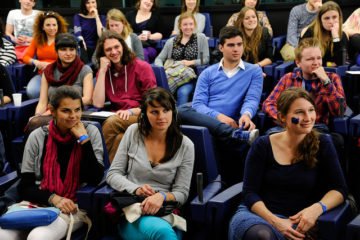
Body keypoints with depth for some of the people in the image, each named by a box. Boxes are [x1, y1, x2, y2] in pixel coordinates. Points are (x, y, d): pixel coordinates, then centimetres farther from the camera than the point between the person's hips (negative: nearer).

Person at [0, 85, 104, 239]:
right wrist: (53, 198, -15)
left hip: (74, 206, -1)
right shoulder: (38, 136, 3)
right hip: (39, 203, 2)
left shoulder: (91, 132, 2)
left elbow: (95, 179, -9)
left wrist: (84, 139, -12)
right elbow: (25, 187, 2)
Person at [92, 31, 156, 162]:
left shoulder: (142, 67, 1)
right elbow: (98, 104, -2)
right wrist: (103, 71, -2)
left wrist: (132, 111, -19)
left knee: (111, 123, -32)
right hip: (118, 119, 3)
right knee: (119, 139, -34)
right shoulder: (104, 72, 13)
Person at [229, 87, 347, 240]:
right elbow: (250, 193, -2)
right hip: (259, 213, 0)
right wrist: (275, 221, -19)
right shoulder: (262, 146, 1)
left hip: (297, 221, 1)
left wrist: (317, 208, -19)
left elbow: (339, 189, 3)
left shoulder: (322, 144, 4)